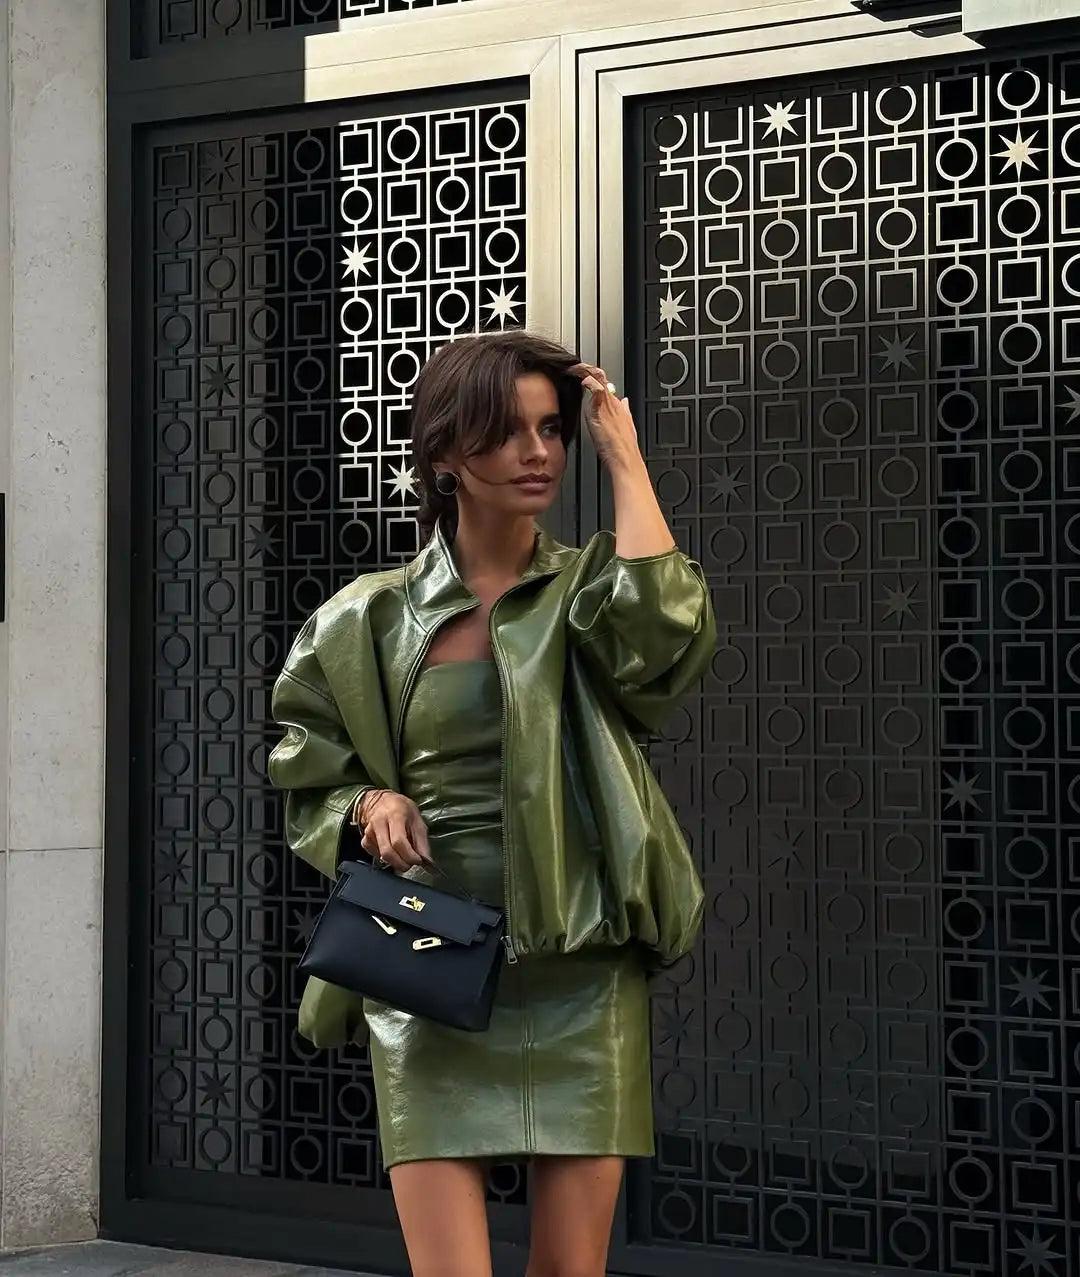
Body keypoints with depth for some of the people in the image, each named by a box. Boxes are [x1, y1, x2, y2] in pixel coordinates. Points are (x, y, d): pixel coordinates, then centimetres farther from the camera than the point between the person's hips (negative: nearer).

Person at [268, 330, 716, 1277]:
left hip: (579, 972, 0)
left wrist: (626, 461, -9)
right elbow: (308, 778, 16)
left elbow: (668, 635, -19)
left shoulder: (592, 594, 5)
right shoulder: (372, 620, 6)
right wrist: (370, 803, -7)